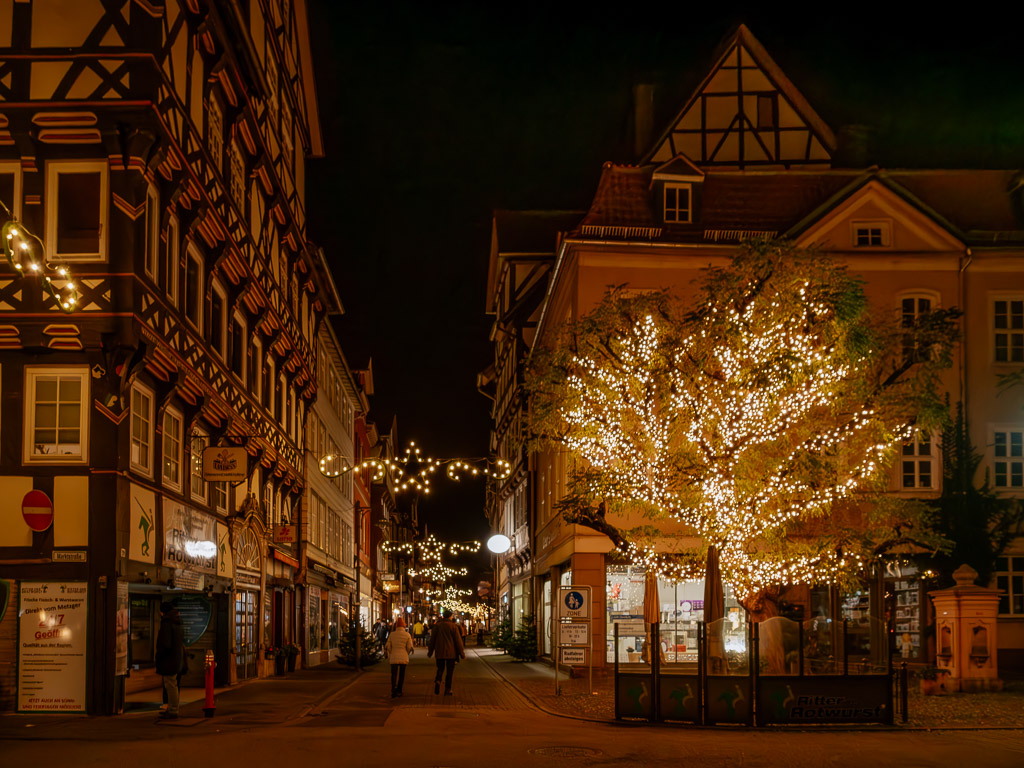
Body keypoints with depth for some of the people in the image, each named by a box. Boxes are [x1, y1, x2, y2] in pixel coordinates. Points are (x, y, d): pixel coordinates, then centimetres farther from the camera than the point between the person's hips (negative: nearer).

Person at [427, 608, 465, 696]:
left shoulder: (437, 625, 0)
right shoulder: (453, 626, -9)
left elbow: (432, 639, 6)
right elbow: (458, 640, -7)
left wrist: (430, 651, 16)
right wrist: (462, 653, 0)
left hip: (439, 652, 3)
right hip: (451, 652, -2)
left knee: (440, 669, 16)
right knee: (449, 671, 7)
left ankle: (437, 681, -12)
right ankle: (447, 690, 6)